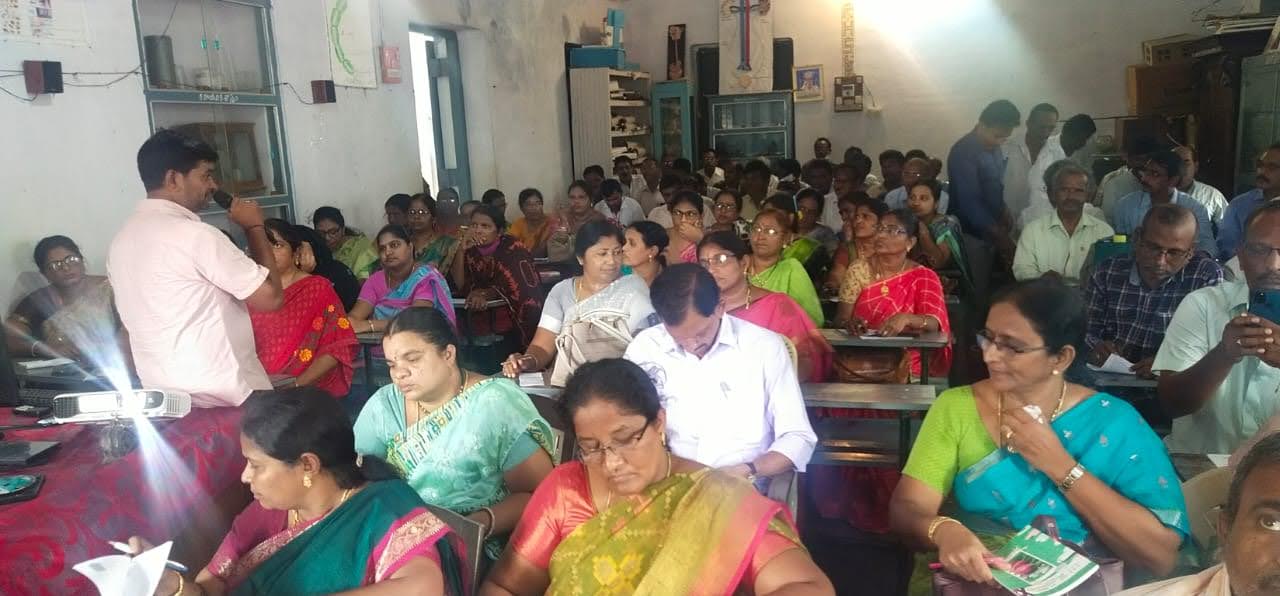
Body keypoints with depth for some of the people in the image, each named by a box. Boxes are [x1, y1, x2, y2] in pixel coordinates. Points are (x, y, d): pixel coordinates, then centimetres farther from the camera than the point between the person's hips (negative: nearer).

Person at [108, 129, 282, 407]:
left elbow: (134, 323, 17)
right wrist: (254, 226, -5)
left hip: (162, 395, 9)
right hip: (223, 398, -9)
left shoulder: (121, 239, 9)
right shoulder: (196, 235, -18)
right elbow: (270, 297, -14)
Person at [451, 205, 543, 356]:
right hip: (481, 321, 5)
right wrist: (461, 251, -14)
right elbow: (460, 286, -4)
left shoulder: (513, 248, -9)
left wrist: (486, 293, -20)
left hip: (514, 318, -5)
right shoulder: (471, 250, 4)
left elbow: (518, 286, -12)